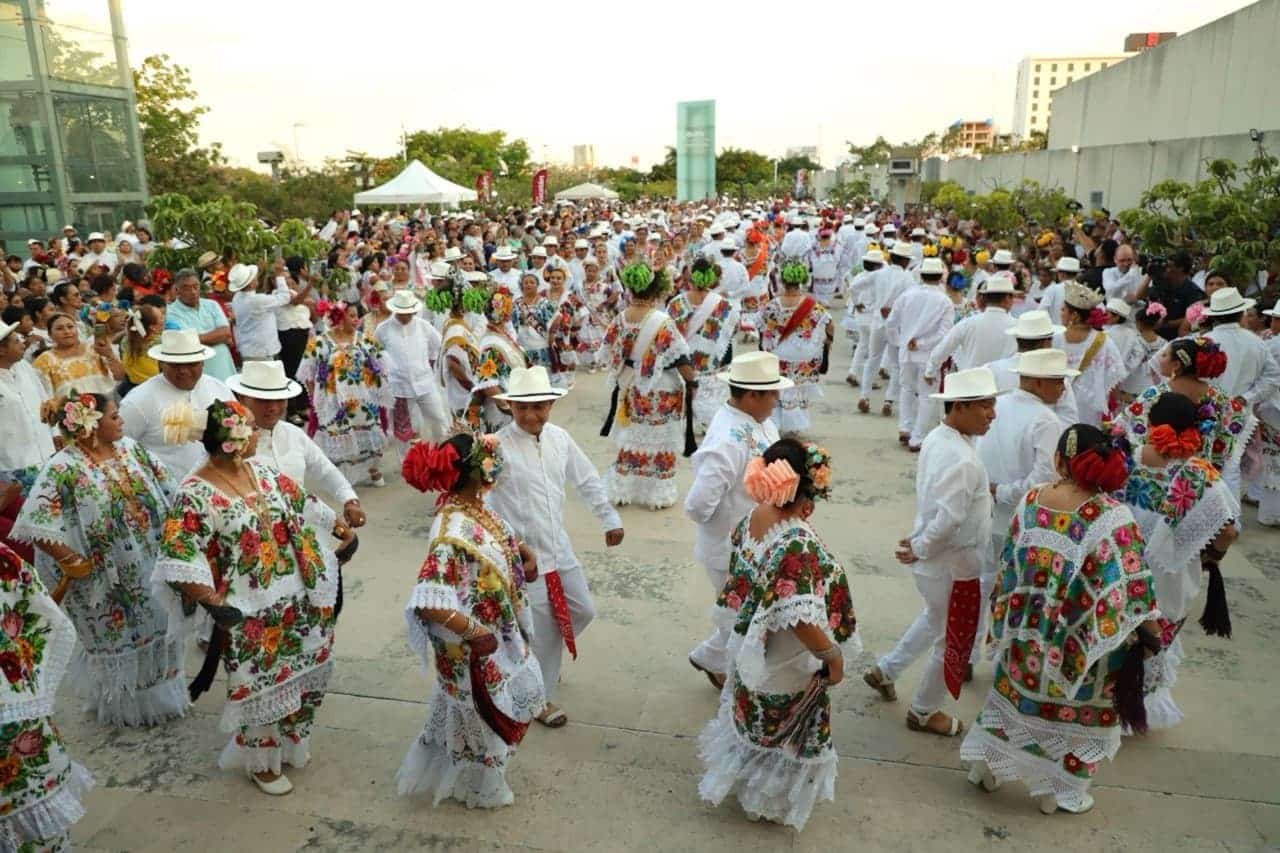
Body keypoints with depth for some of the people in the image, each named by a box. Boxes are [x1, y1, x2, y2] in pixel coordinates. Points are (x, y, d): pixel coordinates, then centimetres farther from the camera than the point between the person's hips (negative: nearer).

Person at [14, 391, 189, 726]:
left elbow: (164, 486, 10)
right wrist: (71, 560, -18)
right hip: (107, 578, -6)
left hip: (151, 566, 6)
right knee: (116, 639, 13)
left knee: (155, 628, 19)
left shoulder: (130, 448, -1)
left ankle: (160, 693, 40)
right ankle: (123, 703, 35)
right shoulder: (65, 468, -20)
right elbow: (35, 522, -25)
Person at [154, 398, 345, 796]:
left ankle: (289, 741, 45)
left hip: (295, 597, 6)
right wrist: (213, 601, -30)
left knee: (299, 673, 19)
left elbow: (301, 503, 14)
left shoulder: (260, 470, 1)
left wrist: (341, 528, 19)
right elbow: (179, 560, -24)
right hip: (250, 612, -6)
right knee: (261, 686, 10)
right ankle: (261, 762, 34)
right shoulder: (195, 495, -20)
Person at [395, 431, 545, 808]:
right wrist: (475, 632, -32)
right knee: (483, 714, 16)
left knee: (514, 698, 29)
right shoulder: (454, 531, -36)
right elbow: (428, 603, -42)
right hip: (473, 647, -9)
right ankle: (479, 789, 45)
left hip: (499, 632, 9)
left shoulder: (474, 506, -8)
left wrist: (521, 550, 0)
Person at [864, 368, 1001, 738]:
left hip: (935, 561, 9)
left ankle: (885, 671, 45)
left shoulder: (937, 438, -2)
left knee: (934, 620, 32)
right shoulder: (961, 460, -31)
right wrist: (920, 550, -18)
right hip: (953, 566, -9)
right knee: (952, 641, 13)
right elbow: (948, 520, -32)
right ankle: (924, 713, 33)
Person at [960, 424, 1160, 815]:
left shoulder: (1031, 500, -10)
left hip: (1025, 632, 4)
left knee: (1018, 692, 25)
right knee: (1075, 709, 18)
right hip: (1075, 644, -4)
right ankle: (1059, 791, 34)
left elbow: (1010, 563, 0)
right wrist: (1154, 632, -10)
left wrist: (1008, 617, 13)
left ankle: (987, 763, 37)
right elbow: (1128, 589, -24)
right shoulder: (1113, 517, -23)